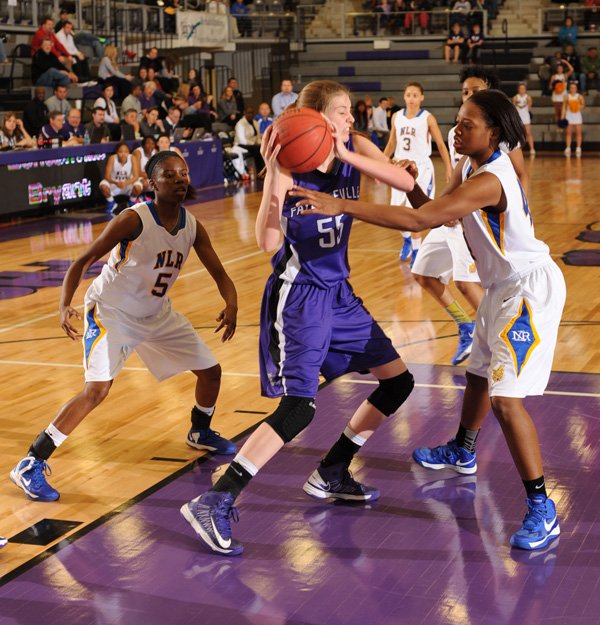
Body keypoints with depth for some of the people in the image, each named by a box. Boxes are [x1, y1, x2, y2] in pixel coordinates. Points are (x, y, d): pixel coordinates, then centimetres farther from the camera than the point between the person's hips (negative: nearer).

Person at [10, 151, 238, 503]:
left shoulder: (192, 226, -6)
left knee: (211, 369, 10)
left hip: (157, 313, 7)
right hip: (112, 311, -7)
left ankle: (201, 433, 40)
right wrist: (65, 305, -36)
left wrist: (232, 305, -24)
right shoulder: (134, 220, -24)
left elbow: (219, 273, -2)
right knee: (97, 390, -23)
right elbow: (83, 261, -22)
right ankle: (30, 466, -17)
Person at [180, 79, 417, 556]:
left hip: (338, 292, 8)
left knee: (399, 382, 12)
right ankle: (214, 504, -14)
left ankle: (331, 476, 25)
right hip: (299, 296, -8)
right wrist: (273, 173, -35)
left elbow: (408, 183, -16)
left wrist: (347, 155, -26)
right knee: (299, 407, -19)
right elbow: (267, 241, -26)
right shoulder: (290, 165, -17)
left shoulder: (356, 149, 0)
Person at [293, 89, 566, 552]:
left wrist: (342, 206, -41)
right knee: (479, 373, 27)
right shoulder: (469, 167, 3)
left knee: (506, 398, -16)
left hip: (529, 289, -11)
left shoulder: (489, 180, -28)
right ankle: (462, 453, 52)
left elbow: (418, 221, -37)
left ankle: (542, 511, -9)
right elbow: (433, 215, 6)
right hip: (504, 286, 11)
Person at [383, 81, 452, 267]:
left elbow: (440, 144, -5)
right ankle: (407, 240, 31)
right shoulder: (397, 117, 4)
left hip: (421, 168, -4)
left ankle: (416, 249, 6)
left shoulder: (427, 118, -7)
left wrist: (448, 168, -12)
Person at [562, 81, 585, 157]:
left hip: (577, 115, -1)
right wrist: (562, 117, -3)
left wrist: (580, 107, -21)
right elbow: (564, 107, 4)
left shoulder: (579, 96, 1)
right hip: (569, 115, 1)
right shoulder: (567, 97, 3)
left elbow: (583, 106, 1)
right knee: (568, 133, 0)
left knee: (578, 133, -2)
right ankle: (568, 148, 2)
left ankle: (578, 148, 2)